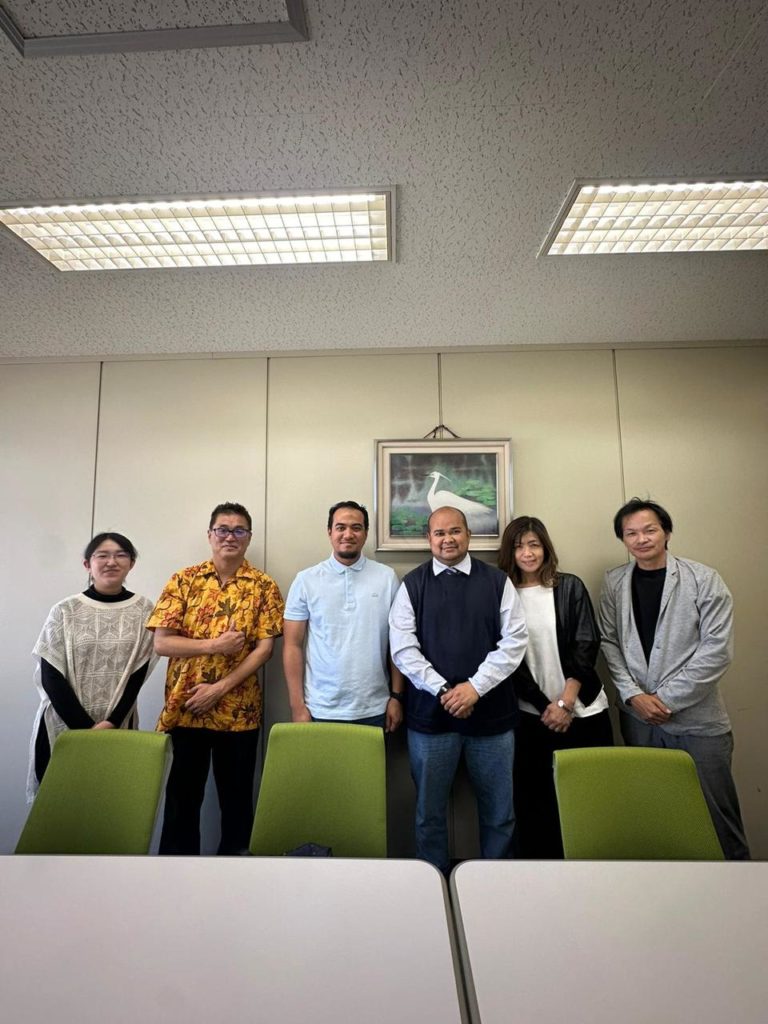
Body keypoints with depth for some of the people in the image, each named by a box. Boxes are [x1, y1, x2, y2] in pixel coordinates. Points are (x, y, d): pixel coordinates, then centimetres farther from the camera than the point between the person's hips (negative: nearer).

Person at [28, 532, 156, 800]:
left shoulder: (143, 609, -2)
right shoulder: (65, 610, -4)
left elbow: (138, 674, -1)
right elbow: (50, 677, -6)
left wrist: (112, 722, -11)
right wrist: (86, 727, -11)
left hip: (119, 725, 1)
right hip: (62, 725, 0)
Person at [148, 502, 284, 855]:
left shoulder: (264, 586, -1)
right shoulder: (183, 580, 1)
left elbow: (264, 648, -7)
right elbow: (161, 642, -4)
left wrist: (219, 689, -14)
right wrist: (214, 645, -16)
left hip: (239, 710, 0)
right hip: (185, 707, 1)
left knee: (236, 797, 12)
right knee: (182, 795, 12)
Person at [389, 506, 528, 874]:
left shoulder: (497, 581, 3)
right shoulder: (412, 585, 2)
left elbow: (514, 641, -3)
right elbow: (403, 648, -5)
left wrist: (475, 686, -12)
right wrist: (443, 690, -13)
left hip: (491, 712, 1)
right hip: (430, 712, 0)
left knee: (498, 811, 14)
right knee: (429, 811, 13)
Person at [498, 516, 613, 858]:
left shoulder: (570, 587, 2)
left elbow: (586, 645, -3)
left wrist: (565, 702, -10)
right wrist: (544, 705, -6)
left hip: (583, 711, 1)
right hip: (532, 714, 0)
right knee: (534, 799, 4)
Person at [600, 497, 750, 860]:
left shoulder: (704, 580, -7)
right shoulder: (614, 582, 2)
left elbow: (716, 650, -11)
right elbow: (609, 642, 3)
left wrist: (667, 699, -12)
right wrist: (633, 694, -8)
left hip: (697, 719, -2)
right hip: (637, 717, 3)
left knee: (715, 811, 7)